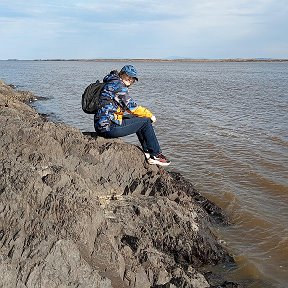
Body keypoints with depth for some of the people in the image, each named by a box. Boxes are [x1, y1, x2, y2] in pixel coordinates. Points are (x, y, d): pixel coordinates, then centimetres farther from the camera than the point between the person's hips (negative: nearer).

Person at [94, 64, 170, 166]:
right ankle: (156, 155, 9)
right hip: (109, 127, -10)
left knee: (137, 119, 22)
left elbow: (126, 108, 23)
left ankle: (148, 153, 21)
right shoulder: (118, 85, -11)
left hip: (101, 126, 10)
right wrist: (150, 115, 1)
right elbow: (132, 107, -13)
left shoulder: (110, 83, 20)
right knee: (145, 122, -2)